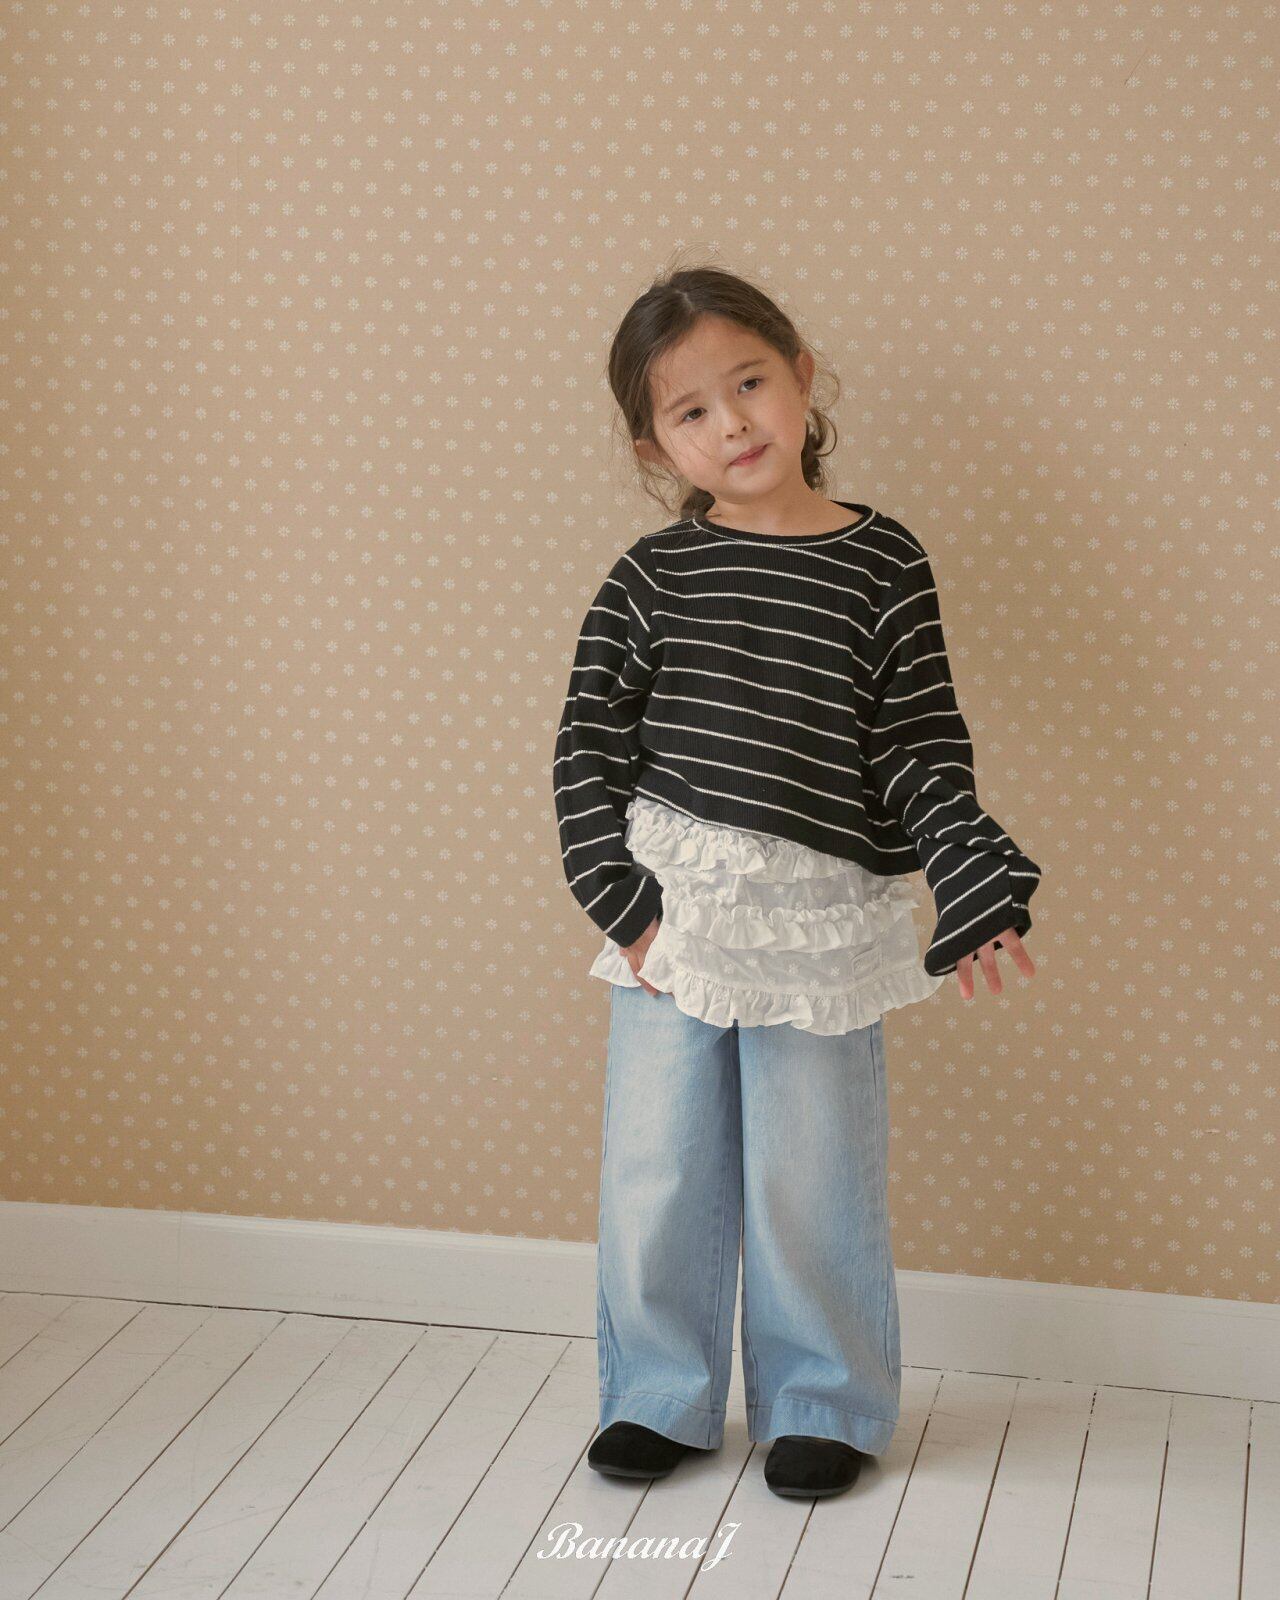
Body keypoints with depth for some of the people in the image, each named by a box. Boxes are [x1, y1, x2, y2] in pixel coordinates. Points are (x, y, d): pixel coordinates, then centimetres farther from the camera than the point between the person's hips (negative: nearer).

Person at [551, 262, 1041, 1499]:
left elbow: (923, 751, 0)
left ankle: (823, 1406, 28)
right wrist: (621, 896, -9)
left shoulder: (882, 564, -1)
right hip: (670, 909, 1)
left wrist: (976, 890, -9)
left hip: (822, 919, -1)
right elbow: (588, 747, 1)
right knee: (656, 1174, 9)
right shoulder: (651, 578, 0)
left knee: (809, 1188, 8)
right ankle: (659, 1398, 28)